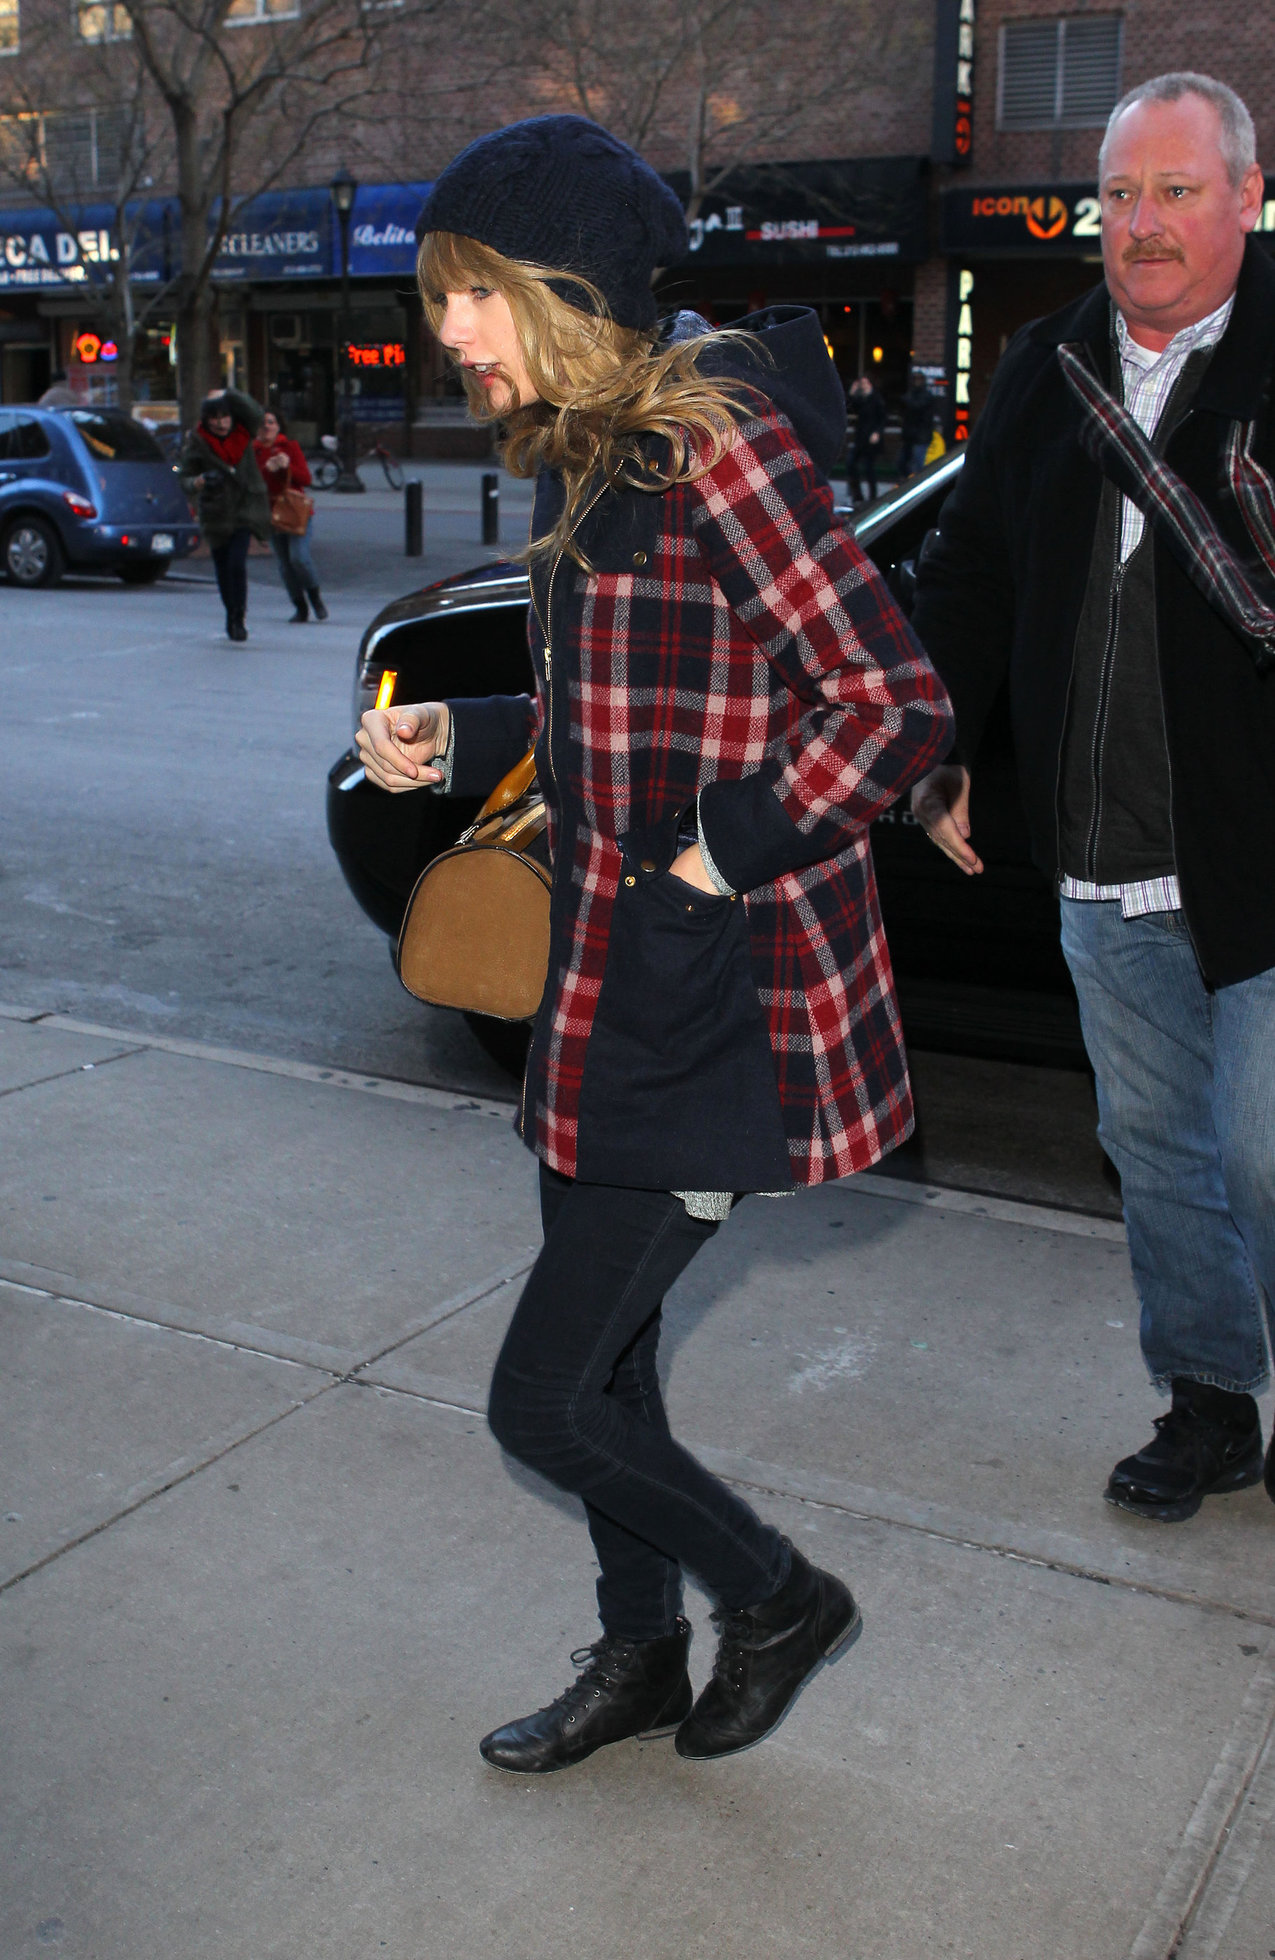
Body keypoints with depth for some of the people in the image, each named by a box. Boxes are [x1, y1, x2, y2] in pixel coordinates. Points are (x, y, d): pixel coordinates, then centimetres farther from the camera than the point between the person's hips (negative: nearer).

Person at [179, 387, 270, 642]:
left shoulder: (243, 432, -1)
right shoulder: (197, 442, -4)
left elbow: (254, 413, -21)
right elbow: (184, 480, -5)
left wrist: (227, 394, -24)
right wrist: (201, 481, -27)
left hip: (246, 508, -1)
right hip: (216, 513, 1)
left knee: (237, 563, -16)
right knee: (222, 567, 8)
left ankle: (239, 619, -5)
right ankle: (231, 616, 28)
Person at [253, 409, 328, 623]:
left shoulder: (290, 447, 2)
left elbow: (306, 479, -4)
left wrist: (288, 466, -20)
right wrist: (267, 470, -18)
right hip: (271, 514, 3)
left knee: (299, 557, -17)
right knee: (284, 564, 3)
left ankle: (315, 595, 9)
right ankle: (300, 608, 15)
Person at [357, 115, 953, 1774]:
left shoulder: (716, 445, -18)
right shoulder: (583, 461, 11)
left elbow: (897, 704, -21)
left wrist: (716, 863, -19)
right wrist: (456, 740, 5)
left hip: (712, 1005, -9)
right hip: (611, 979, 9)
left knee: (543, 1400, -1)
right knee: (598, 1362, 19)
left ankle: (781, 1601, 25)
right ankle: (639, 1659, 40)